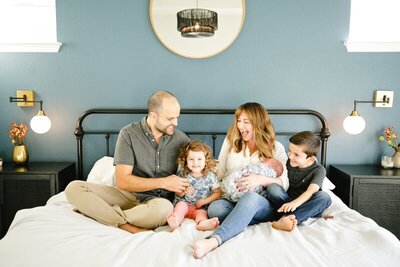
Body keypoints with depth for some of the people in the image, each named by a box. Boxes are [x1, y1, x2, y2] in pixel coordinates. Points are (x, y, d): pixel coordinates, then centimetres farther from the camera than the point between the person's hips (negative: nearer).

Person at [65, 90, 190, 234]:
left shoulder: (181, 139, -1)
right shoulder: (129, 133, -8)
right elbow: (122, 181, -13)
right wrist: (162, 182, -21)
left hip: (159, 200, 0)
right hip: (129, 194, 1)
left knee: (164, 208, -39)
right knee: (73, 188, -17)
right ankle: (129, 227, -26)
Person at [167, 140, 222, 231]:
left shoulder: (210, 176, -1)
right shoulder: (184, 174, 4)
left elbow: (218, 193, -3)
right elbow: (178, 194, 11)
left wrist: (204, 201, -13)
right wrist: (183, 191, -14)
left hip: (201, 207, -2)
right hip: (185, 203, 2)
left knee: (201, 213, -31)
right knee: (181, 205, -28)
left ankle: (202, 223, -63)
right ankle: (175, 220, -53)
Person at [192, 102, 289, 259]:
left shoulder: (276, 148, 6)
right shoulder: (231, 141, 12)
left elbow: (284, 183, -3)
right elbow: (219, 172, 15)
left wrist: (261, 180, -21)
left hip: (263, 204, -2)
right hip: (231, 199, 2)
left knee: (251, 197, -41)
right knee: (215, 208, -34)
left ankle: (213, 241, -52)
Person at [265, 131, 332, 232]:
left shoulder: (319, 170, -10)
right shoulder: (289, 162, 4)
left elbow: (311, 190, -26)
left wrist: (295, 203, -43)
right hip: (288, 202, 2)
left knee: (324, 196, -32)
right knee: (272, 187, -23)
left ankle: (287, 217, -44)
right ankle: (292, 218, -38)